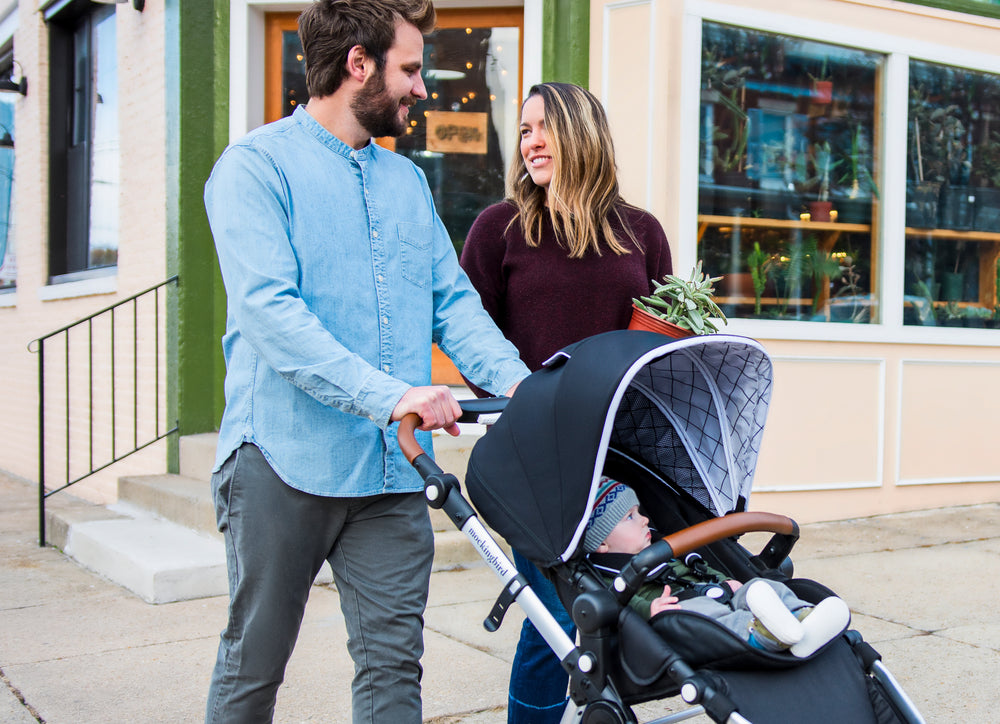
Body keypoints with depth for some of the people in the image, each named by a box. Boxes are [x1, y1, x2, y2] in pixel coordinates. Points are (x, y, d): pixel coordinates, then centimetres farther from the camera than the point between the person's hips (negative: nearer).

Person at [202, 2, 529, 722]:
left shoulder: (407, 180, 17)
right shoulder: (256, 165, -4)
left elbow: (453, 299, 12)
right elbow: (268, 309, -18)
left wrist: (517, 382, -6)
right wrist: (389, 394, -27)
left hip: (394, 468, 5)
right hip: (286, 458, -5)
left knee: (394, 664, 5)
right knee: (254, 665, 9)